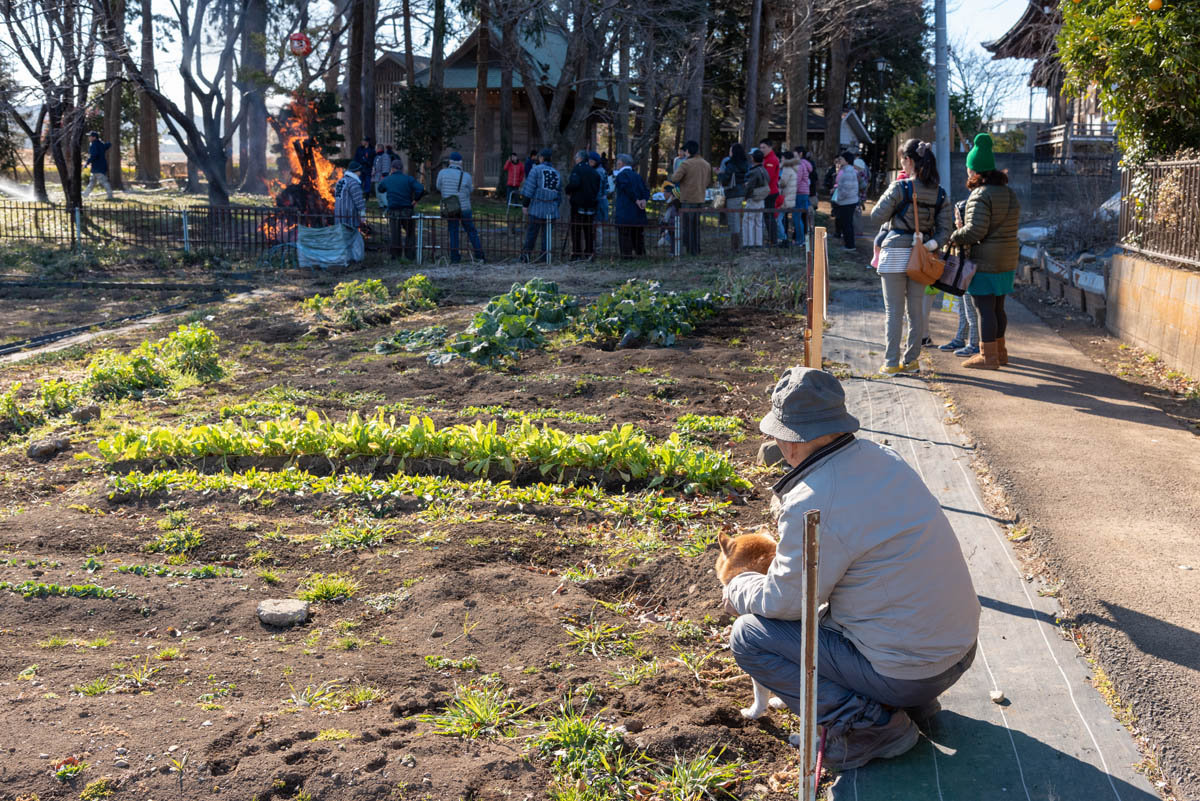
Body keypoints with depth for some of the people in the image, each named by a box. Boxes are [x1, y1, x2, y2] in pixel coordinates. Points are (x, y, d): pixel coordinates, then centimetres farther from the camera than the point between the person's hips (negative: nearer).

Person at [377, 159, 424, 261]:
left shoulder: (386, 180, 4)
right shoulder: (408, 179, -3)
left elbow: (380, 189, 25)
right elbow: (420, 189, -18)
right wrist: (415, 199, -4)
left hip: (393, 211, 1)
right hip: (407, 210, -1)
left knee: (395, 236, 8)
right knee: (410, 234, 12)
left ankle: (396, 257, 10)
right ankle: (410, 256, 9)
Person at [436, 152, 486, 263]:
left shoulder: (442, 173, -8)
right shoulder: (466, 176, -9)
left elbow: (438, 187, 6)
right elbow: (470, 190, 4)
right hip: (464, 208, -1)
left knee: (453, 233, 7)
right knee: (471, 231, 10)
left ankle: (454, 258, 2)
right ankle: (479, 255, 10)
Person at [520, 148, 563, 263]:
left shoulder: (536, 169, -3)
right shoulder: (557, 174, 12)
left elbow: (529, 189, -8)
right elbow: (559, 193, 15)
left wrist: (525, 205, -3)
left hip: (536, 208, -3)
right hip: (551, 210, 3)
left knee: (532, 232, 3)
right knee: (547, 233, 9)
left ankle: (526, 252, -4)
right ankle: (544, 256, 8)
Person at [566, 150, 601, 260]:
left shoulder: (577, 169, -8)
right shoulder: (594, 171, 12)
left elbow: (574, 183, -22)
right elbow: (598, 187, 14)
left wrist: (568, 192, -5)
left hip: (578, 203, -6)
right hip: (591, 204, 6)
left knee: (576, 230, -1)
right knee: (589, 230, 10)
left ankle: (576, 254, -4)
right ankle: (589, 253, 11)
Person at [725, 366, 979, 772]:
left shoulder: (811, 507, -24)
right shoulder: (881, 457, -1)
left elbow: (783, 602, -11)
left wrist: (737, 590, 9)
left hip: (909, 672, -8)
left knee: (748, 637, -2)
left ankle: (869, 726, -3)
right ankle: (914, 703, 20)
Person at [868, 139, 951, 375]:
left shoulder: (899, 189, -12)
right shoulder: (939, 194, 4)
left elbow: (876, 217, -7)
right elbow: (945, 230, 1)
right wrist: (929, 246, -7)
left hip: (895, 254, -5)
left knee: (894, 311, 0)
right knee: (916, 309, 12)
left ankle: (891, 362, 3)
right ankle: (911, 360, 17)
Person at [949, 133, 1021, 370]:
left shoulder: (981, 195, -16)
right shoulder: (1009, 193, 12)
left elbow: (975, 230, -23)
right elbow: (1003, 226, 14)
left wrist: (953, 237, -6)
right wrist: (964, 228, 12)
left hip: (985, 261, -9)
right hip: (1008, 259, 9)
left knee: (985, 308, -2)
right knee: (997, 307, 18)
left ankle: (988, 356, 2)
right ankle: (999, 351, 28)